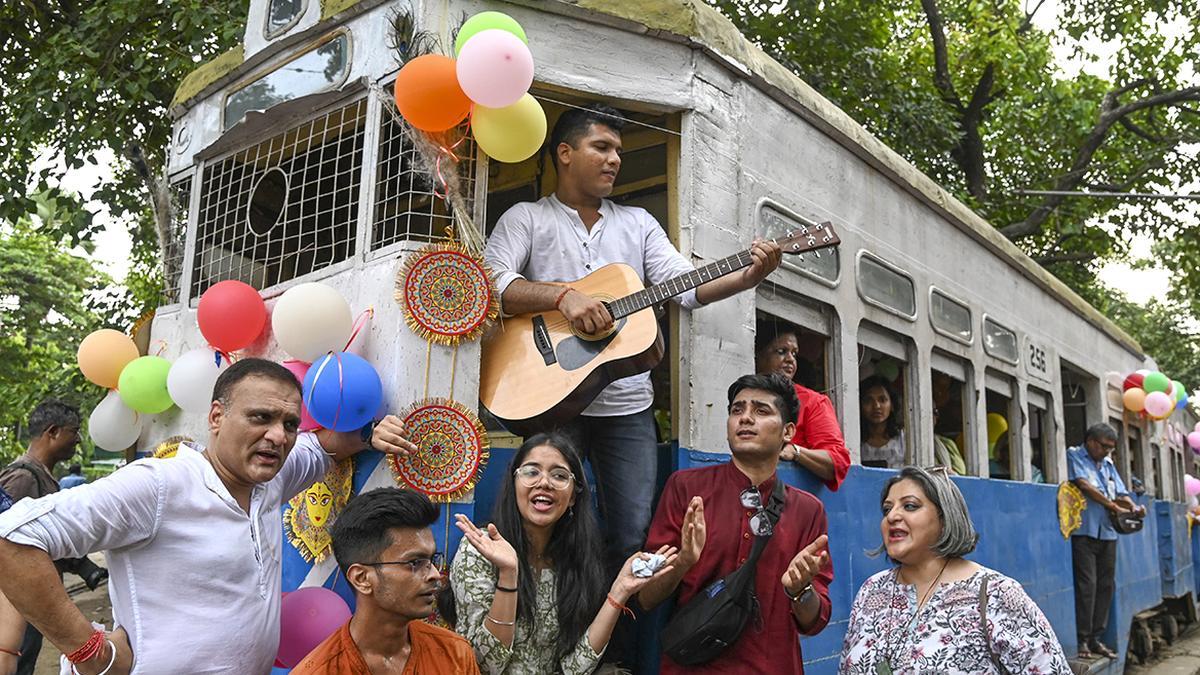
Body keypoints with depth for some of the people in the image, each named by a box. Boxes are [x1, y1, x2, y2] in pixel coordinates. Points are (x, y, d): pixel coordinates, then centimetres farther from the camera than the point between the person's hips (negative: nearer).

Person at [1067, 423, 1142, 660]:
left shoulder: (1108, 464, 20)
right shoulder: (1074, 456, 1)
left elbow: (1121, 493, 14)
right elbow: (1084, 485, -11)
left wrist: (1132, 506, -8)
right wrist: (1113, 506, -10)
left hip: (1107, 532, 7)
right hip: (1084, 531, -7)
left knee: (1106, 585, 7)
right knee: (1086, 585, -9)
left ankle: (1096, 638, 16)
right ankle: (1082, 640, -3)